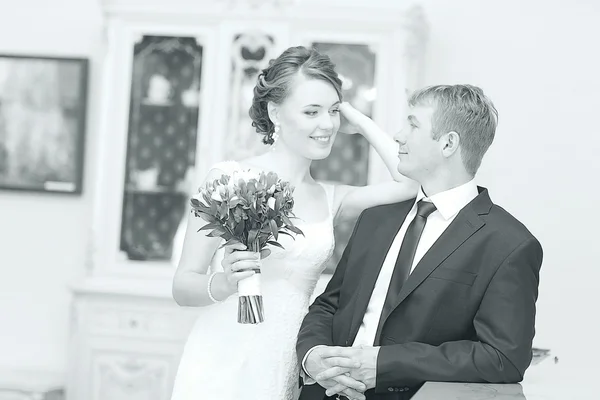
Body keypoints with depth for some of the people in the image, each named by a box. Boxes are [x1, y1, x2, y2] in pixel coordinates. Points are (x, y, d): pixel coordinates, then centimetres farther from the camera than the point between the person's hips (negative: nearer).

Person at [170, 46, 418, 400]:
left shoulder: (331, 200, 8)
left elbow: (411, 182, -5)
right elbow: (183, 286, -4)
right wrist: (225, 282, -25)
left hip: (285, 371, 4)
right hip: (222, 367, -4)